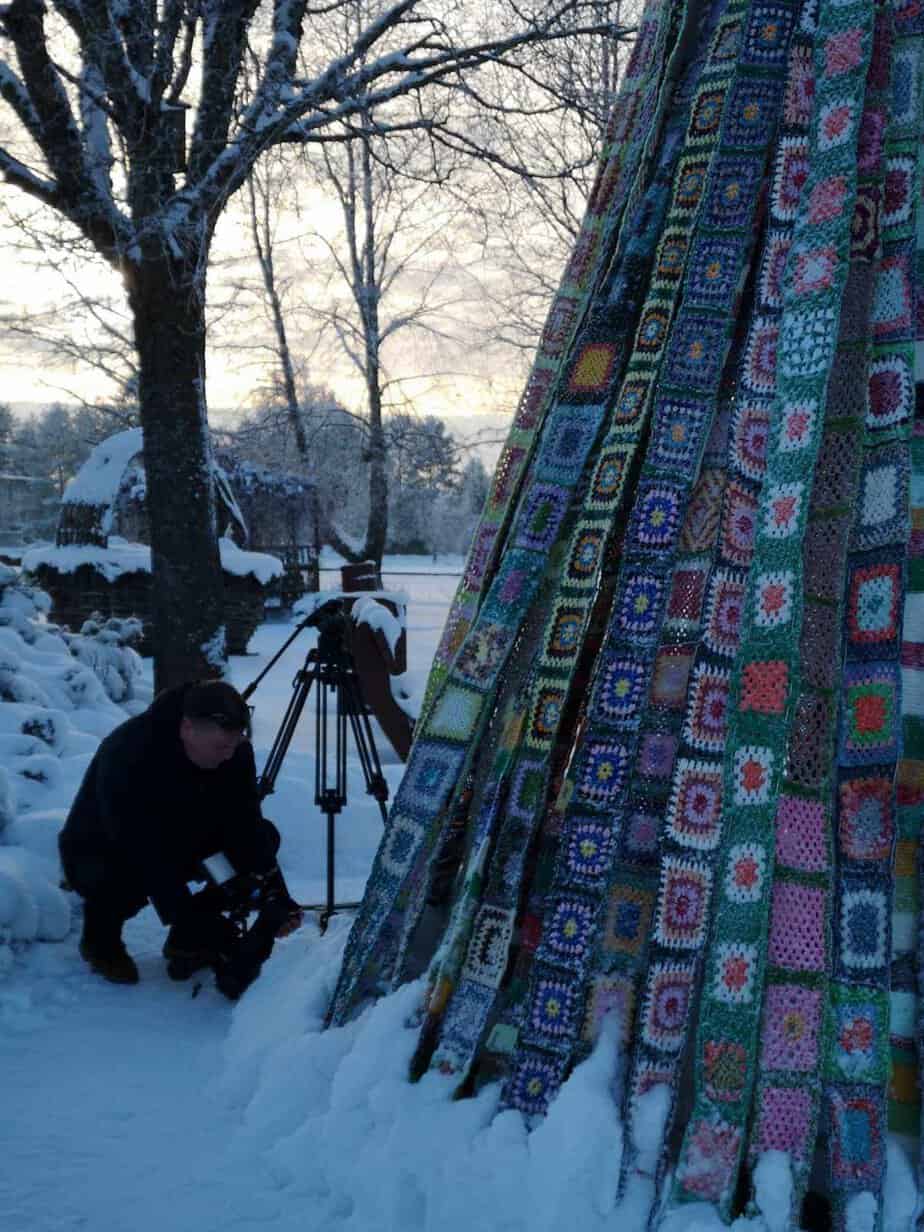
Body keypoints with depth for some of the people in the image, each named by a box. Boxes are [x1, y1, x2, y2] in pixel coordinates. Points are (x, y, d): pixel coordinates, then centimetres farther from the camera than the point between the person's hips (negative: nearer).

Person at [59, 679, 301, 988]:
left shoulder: (235, 750, -18)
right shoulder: (127, 754, -35)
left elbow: (244, 826, -18)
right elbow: (144, 852, -38)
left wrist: (277, 898, -30)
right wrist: (196, 923, -42)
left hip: (176, 845, 6)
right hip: (100, 853, -5)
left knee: (264, 836, -13)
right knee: (124, 878, -39)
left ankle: (186, 941, 0)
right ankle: (100, 939, -3)